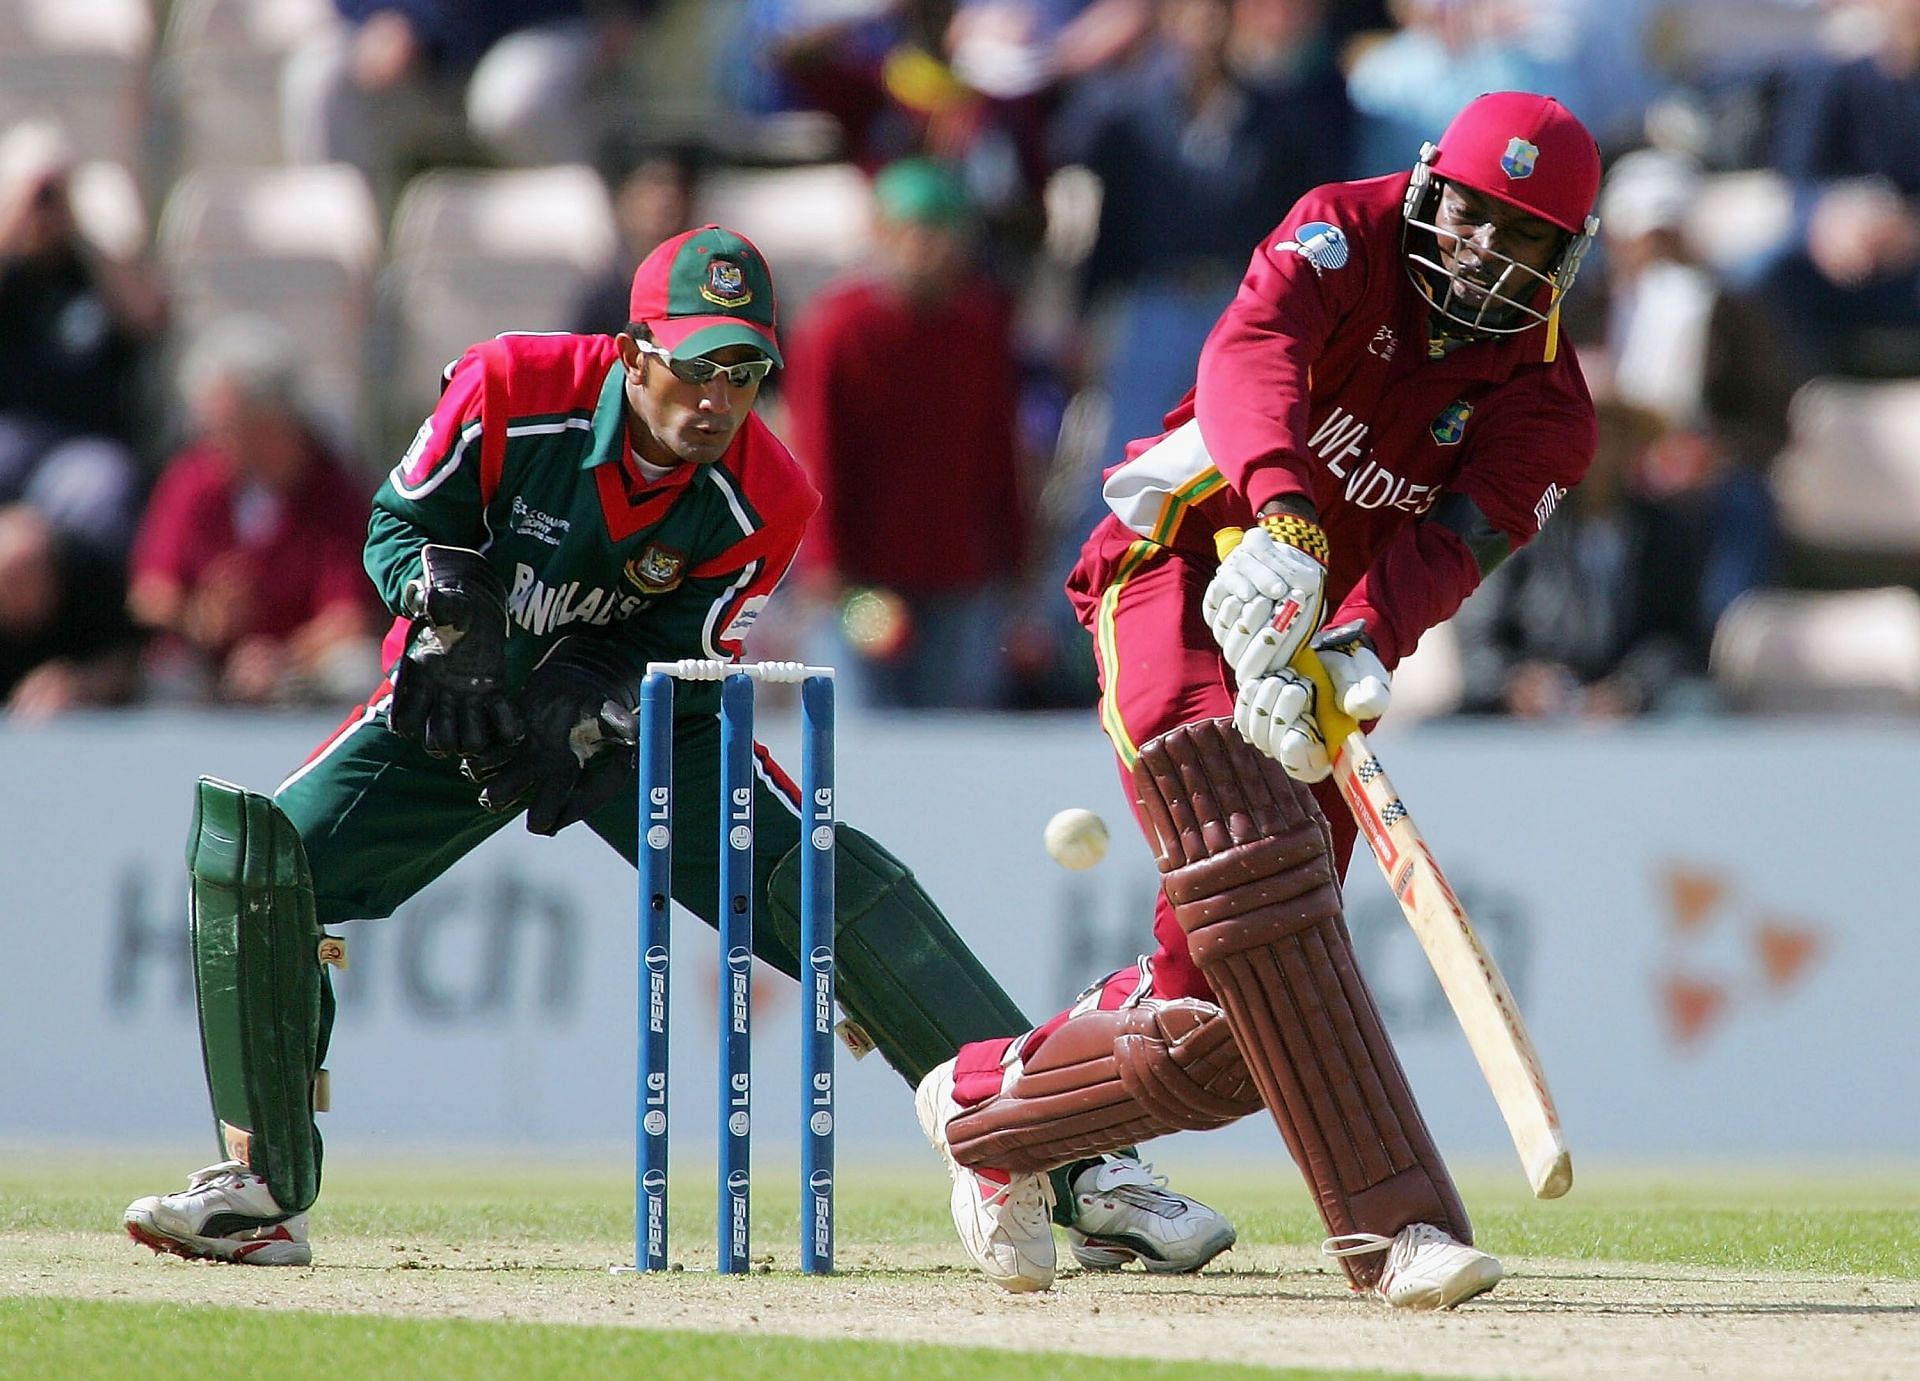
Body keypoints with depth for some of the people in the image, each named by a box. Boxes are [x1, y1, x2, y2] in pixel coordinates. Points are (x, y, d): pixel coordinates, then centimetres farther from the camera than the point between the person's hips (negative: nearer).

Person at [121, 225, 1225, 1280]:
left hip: (634, 717, -1)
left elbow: (679, 661, -13)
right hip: (461, 704, 1)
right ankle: (262, 1193, -7)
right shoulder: (511, 390, -23)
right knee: (254, 856, -19)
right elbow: (401, 526, -10)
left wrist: (583, 720, -32)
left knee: (835, 887, -20)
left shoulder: (763, 504, -21)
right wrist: (449, 596, -32)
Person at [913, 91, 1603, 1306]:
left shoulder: (1547, 408, 1)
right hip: (1183, 579, -5)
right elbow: (1252, 351, -26)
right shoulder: (1347, 235, -5)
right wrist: (1282, 513, -45)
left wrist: (1364, 651, -36)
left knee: (1226, 1015, -3)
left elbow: (1445, 545, -15)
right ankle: (1397, 1224, -35)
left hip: (1312, 651, 5)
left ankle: (988, 1104, 25)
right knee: (1258, 866, -28)